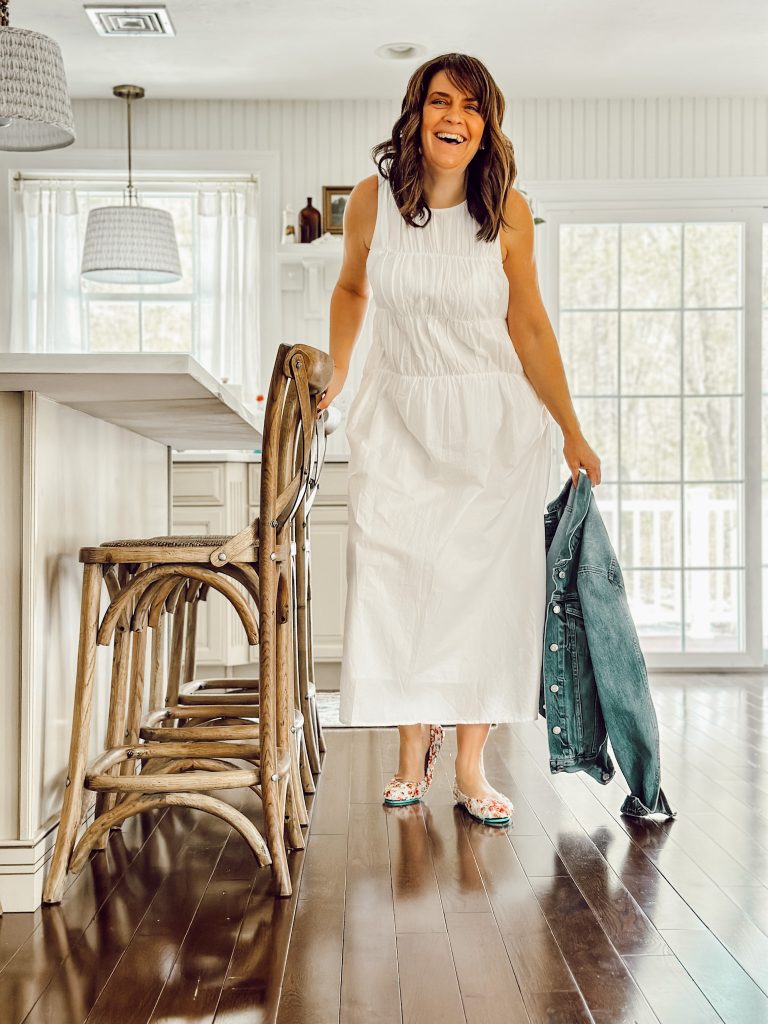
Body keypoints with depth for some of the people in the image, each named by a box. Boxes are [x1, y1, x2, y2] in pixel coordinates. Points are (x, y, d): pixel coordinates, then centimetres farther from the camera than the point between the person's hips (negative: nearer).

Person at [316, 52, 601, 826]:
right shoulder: (372, 200, -3)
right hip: (397, 417, 1)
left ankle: (470, 769, 7)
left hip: (493, 421, -1)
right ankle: (415, 747, 16)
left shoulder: (507, 210, -5)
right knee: (396, 576, -4)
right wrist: (334, 378, 15)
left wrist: (571, 433, 1)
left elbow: (530, 326, 1)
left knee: (487, 583, -3)